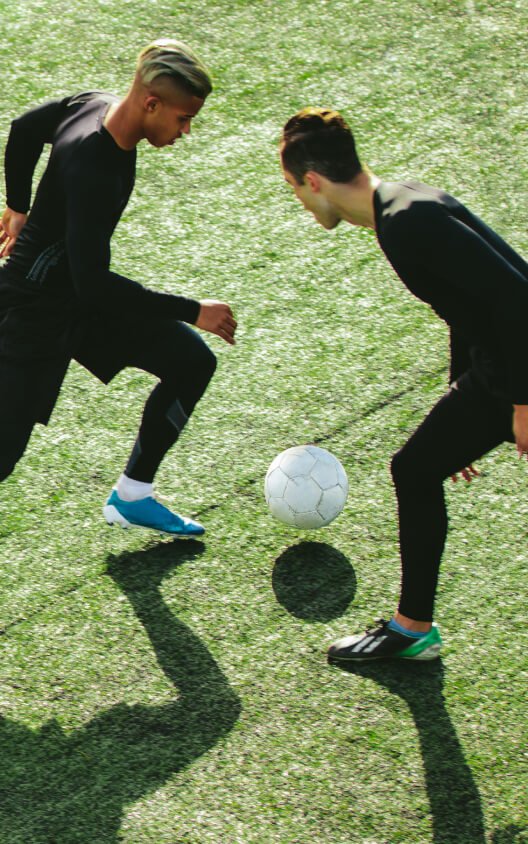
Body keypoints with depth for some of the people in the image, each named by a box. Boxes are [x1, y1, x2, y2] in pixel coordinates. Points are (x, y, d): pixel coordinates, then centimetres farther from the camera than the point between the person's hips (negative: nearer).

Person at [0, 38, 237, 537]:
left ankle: (131, 497, 19)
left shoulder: (96, 104, -7)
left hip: (82, 292, 9)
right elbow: (93, 285, -33)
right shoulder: (93, 170, -34)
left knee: (192, 363, 7)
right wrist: (192, 312, -26)